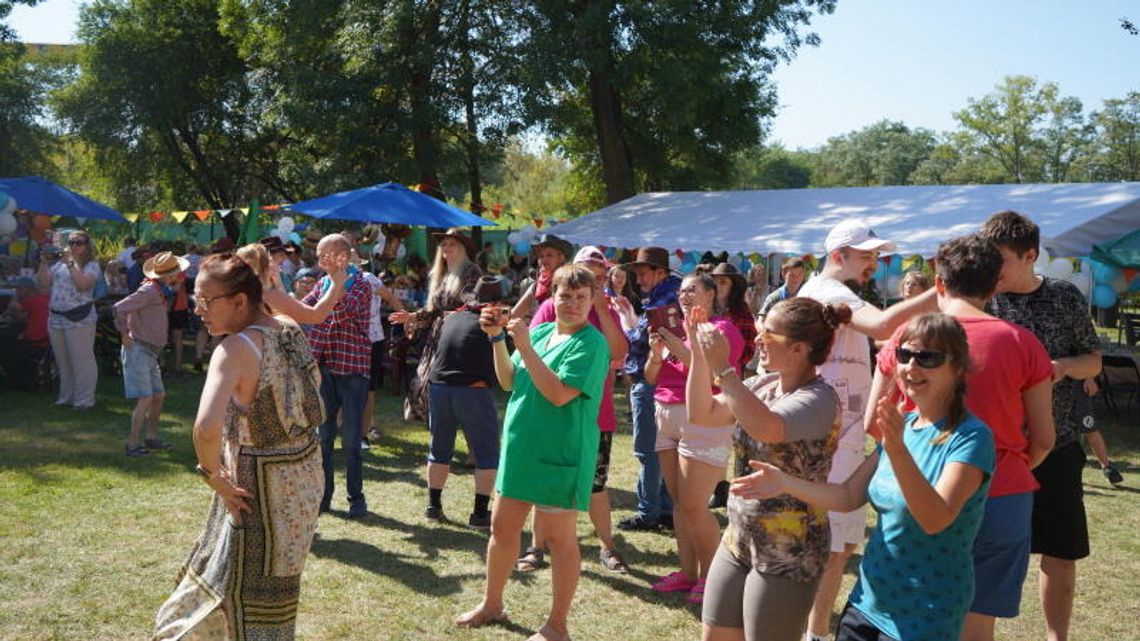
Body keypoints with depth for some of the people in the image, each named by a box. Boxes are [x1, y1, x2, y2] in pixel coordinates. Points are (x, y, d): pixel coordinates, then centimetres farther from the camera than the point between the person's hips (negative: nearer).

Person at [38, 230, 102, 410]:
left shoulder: (91, 265, -3)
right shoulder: (59, 264, 14)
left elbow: (82, 284, -20)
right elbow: (42, 284, 11)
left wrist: (70, 263, -18)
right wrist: (44, 263, 1)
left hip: (79, 319, -6)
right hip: (56, 318, 6)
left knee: (82, 361, -3)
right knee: (63, 361, 14)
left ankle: (84, 399, 4)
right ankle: (66, 396, 25)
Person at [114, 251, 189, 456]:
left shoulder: (161, 291, 12)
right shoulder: (149, 290, -17)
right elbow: (119, 308, -24)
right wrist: (125, 335, -17)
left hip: (150, 352, 10)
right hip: (138, 350, -9)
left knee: (158, 395, 13)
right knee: (145, 399, -11)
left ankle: (152, 437, 25)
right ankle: (133, 445, -7)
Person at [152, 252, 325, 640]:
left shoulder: (235, 350, -25)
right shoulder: (290, 331, -4)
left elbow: (207, 428, -38)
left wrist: (211, 473, -21)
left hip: (259, 482, -8)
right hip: (302, 472, 8)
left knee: (248, 588, 7)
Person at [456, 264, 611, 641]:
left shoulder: (591, 343, -14)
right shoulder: (540, 332, 8)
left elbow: (559, 394, -24)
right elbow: (509, 382, 10)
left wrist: (525, 347, -23)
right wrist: (497, 338, -1)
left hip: (560, 455, -7)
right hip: (519, 447, 7)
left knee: (559, 538, 4)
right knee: (502, 528, 17)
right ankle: (491, 604, 36)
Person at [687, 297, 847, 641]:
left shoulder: (819, 399, -20)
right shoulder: (762, 385, 3)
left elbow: (766, 428, -38)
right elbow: (701, 413, 6)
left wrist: (722, 367, -32)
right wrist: (699, 354, -5)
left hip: (787, 557, -7)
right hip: (738, 541, 7)